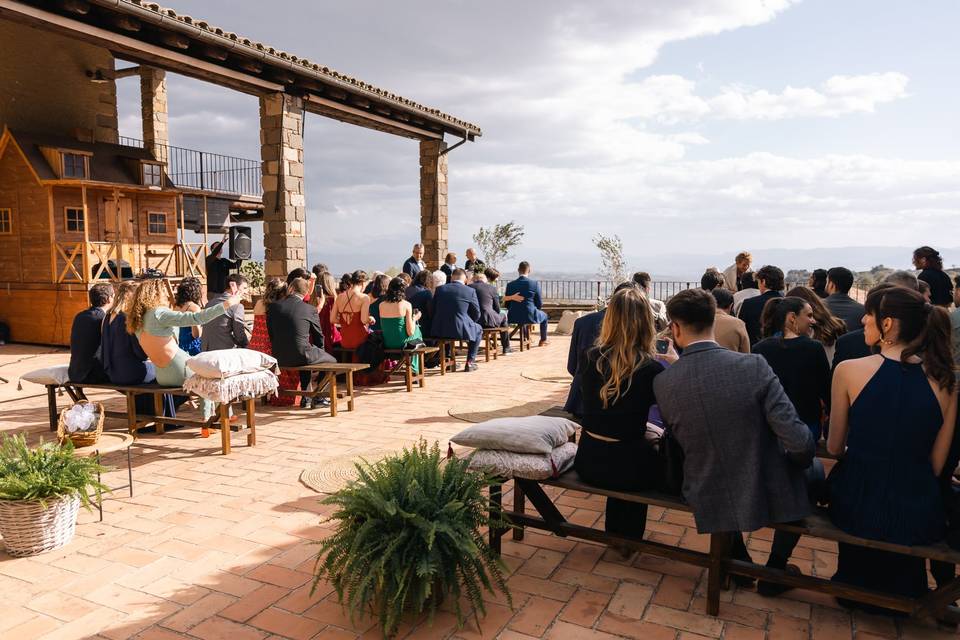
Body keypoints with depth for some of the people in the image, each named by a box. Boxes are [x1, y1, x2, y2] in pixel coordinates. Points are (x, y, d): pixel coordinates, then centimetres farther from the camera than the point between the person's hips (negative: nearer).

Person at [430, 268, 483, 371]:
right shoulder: (470, 291, -3)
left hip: (439, 331, 3)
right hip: (460, 330, -3)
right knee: (478, 330, 27)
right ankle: (470, 362, 22)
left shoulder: (439, 289, 4)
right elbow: (476, 314, 3)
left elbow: (432, 311, 8)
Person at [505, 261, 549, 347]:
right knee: (544, 316, 31)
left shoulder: (510, 285, -5)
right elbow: (539, 304, -4)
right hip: (530, 316, -3)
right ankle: (543, 341, 43)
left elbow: (507, 305, 3)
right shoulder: (535, 283, -11)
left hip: (514, 317, 3)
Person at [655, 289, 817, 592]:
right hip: (767, 497, -2)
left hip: (708, 503, 3)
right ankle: (775, 568, 33)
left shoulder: (662, 383, -14)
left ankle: (739, 562, 41)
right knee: (815, 470, 28)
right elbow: (799, 442, -20)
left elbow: (679, 443, 0)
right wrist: (802, 459, 3)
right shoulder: (754, 365, -20)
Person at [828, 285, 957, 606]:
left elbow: (834, 447, -4)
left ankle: (857, 586, 45)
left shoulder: (849, 370, -15)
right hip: (918, 516, 2)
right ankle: (901, 589, 46)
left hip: (856, 508, -2)